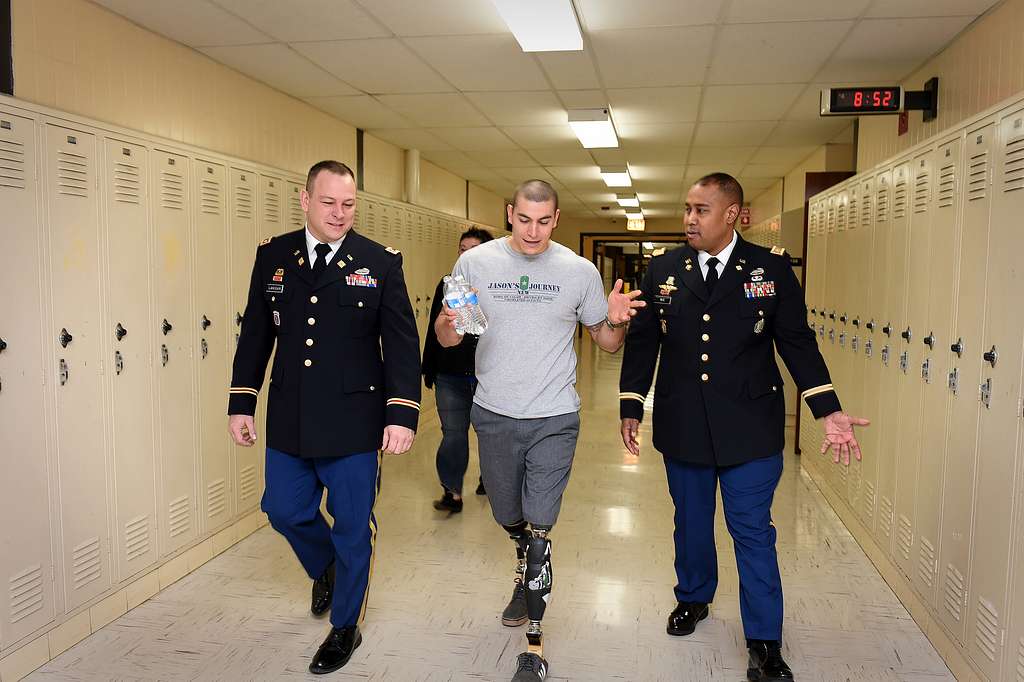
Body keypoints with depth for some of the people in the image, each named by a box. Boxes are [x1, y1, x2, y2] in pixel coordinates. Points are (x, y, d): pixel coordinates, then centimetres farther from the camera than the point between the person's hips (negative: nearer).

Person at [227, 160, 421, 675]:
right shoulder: (273, 256, 4)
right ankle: (326, 569, 47)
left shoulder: (381, 262, -6)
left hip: (353, 423, -3)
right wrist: (241, 403, 7)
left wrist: (403, 414, -13)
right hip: (288, 421, 3)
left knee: (352, 527, 8)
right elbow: (255, 334, 9)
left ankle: (345, 626, 30)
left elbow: (402, 344, -7)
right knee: (284, 511, 14)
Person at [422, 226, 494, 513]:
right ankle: (452, 492, 4)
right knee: (453, 432, -1)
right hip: (451, 376, 2)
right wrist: (429, 370, 8)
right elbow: (434, 330, 9)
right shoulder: (447, 285, 5)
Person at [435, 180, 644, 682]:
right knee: (508, 518, 20)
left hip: (554, 419, -2)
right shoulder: (475, 263, -3)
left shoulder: (579, 271, -3)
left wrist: (616, 321, -18)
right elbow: (446, 339, 1)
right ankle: (527, 574, 52)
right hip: (494, 415, 2)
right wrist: (449, 324, -22)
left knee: (538, 529, -3)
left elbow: (608, 344, 4)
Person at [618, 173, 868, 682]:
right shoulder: (662, 271, 1)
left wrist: (828, 410, -11)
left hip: (750, 427, -2)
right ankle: (693, 598, 43)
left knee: (752, 531, 2)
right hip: (682, 425, 3)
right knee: (691, 522, 18)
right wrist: (630, 408, 3)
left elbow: (797, 342, -3)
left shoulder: (772, 269, -4)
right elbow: (642, 340, 5)